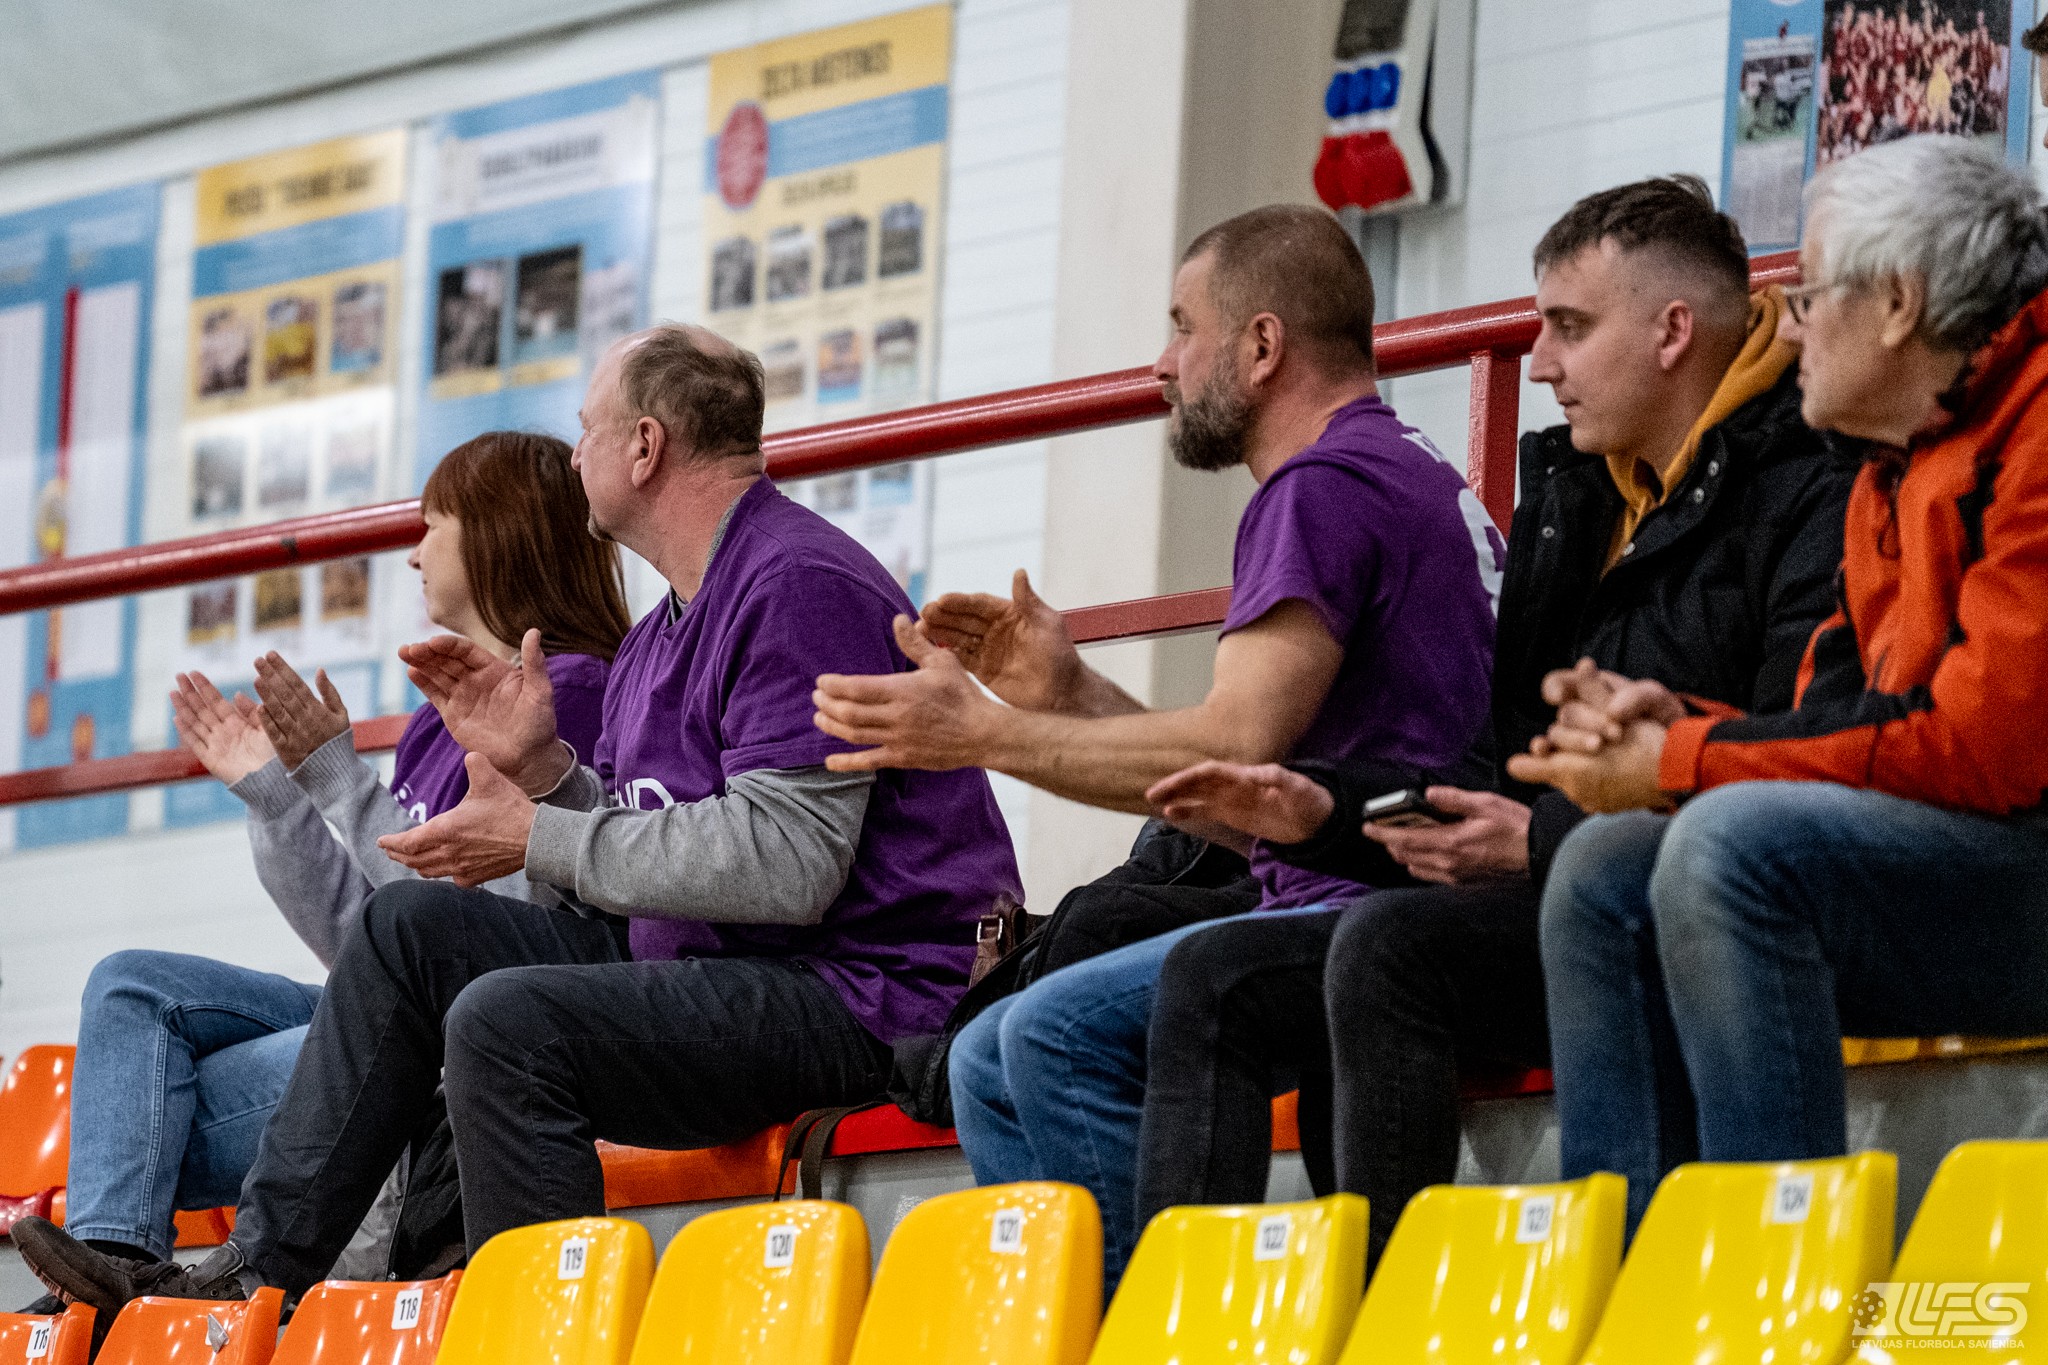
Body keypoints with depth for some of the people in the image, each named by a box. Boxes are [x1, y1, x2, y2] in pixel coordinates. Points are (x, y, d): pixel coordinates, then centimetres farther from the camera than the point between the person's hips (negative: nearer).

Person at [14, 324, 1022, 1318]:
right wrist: (540, 767, 0)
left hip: (854, 990, -10)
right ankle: (254, 1274, 4)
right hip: (706, 967, 10)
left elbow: (787, 863, -24)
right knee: (413, 927, 7)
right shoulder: (664, 636, 18)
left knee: (511, 1018, -28)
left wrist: (540, 840, -16)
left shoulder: (800, 587, -15)